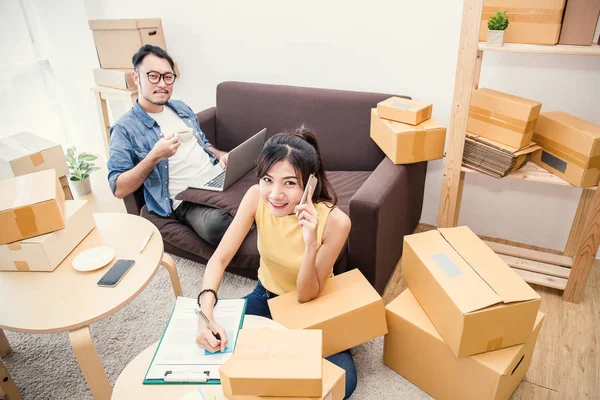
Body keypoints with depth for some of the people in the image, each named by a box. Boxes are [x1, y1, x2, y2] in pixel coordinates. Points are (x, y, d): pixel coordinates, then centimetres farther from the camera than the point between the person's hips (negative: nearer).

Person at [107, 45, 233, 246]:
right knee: (216, 224, -37)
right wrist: (155, 156, -20)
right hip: (186, 199, -6)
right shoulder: (125, 129, -3)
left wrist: (221, 155, 3)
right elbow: (118, 189, -8)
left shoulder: (181, 107, 17)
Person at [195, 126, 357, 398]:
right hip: (267, 296, 3)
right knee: (206, 338, -14)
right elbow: (219, 259, -20)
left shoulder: (335, 221, -31)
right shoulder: (256, 197, -23)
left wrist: (311, 245, -43)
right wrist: (206, 312, -38)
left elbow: (306, 296, -24)